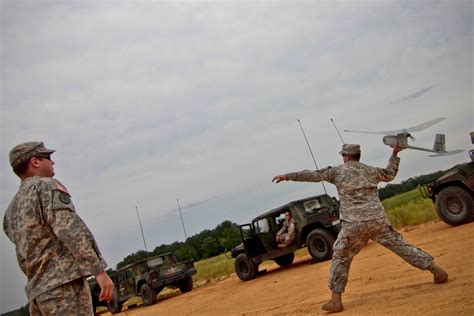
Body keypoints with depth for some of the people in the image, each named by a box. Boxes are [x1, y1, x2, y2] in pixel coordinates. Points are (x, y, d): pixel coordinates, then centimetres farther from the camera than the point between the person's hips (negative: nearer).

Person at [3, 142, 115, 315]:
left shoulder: (11, 211, 21)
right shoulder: (47, 186, -4)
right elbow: (70, 229, -19)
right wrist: (100, 271, -23)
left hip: (39, 291, 9)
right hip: (64, 283, -8)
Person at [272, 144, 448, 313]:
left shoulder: (337, 171, 6)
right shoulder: (370, 170, 15)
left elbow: (313, 175, 4)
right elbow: (390, 174, 32)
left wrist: (287, 176, 10)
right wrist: (395, 155, 45)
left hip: (354, 224, -3)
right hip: (378, 220, 3)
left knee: (340, 259, 6)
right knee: (401, 246, 15)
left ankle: (336, 299, 4)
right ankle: (436, 270, 19)